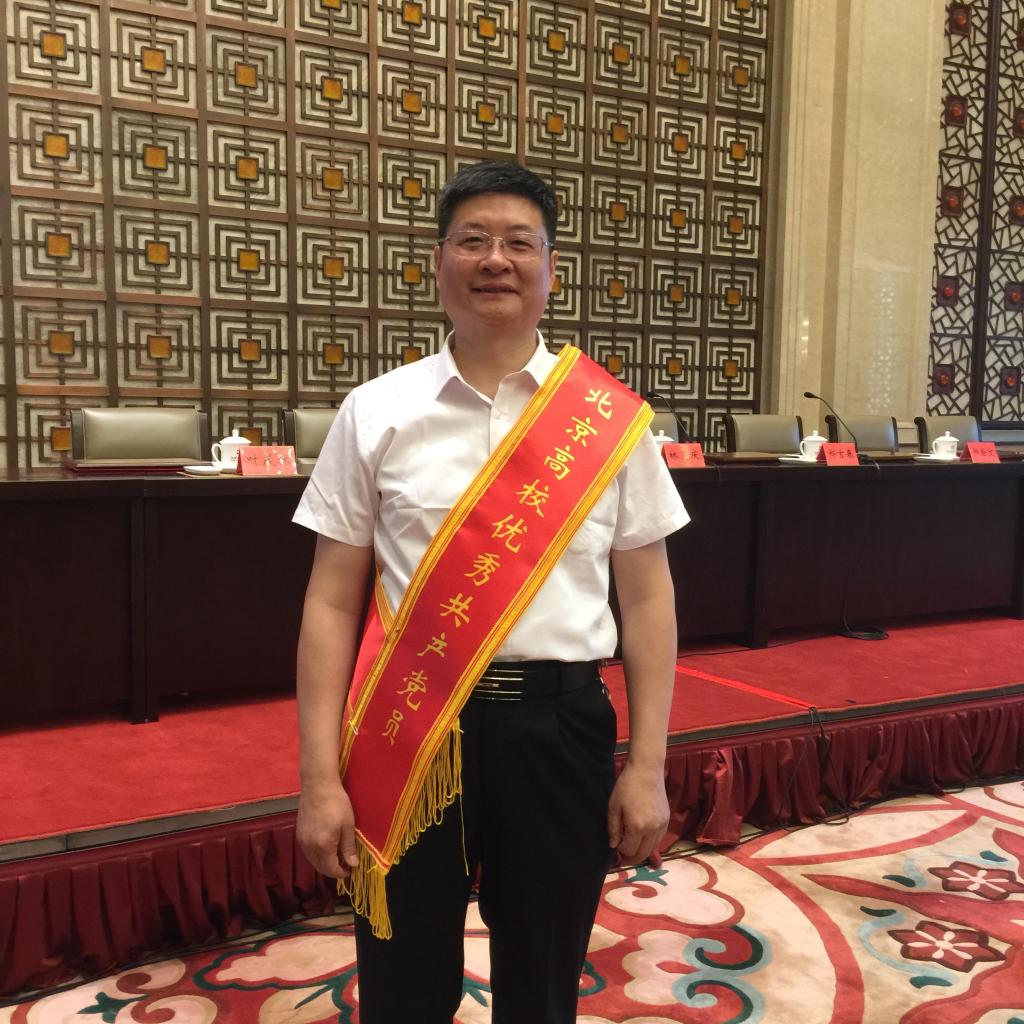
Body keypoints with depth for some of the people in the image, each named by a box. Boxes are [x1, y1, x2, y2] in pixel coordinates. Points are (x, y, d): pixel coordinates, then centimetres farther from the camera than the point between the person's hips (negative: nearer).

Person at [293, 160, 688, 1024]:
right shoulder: (376, 413, -1)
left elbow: (646, 596, 2)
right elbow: (333, 601, 0)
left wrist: (647, 767, 0)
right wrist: (321, 777, -3)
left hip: (559, 724, 1)